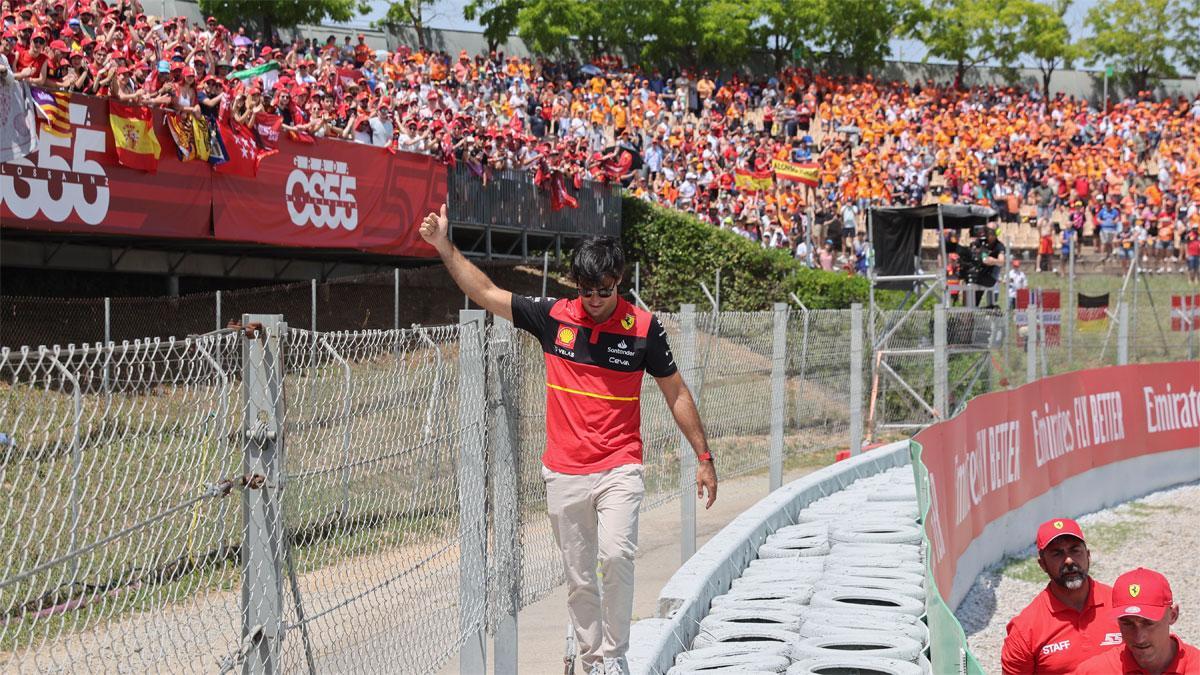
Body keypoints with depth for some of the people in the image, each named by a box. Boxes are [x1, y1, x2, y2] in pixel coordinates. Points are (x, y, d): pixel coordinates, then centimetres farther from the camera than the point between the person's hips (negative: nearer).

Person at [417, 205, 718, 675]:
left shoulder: (643, 328, -4)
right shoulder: (553, 316, 1)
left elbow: (675, 394, 5)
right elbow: (486, 293, 6)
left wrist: (704, 457, 6)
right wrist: (444, 246, 0)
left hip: (619, 469, -2)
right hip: (564, 474, 3)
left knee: (616, 554, -23)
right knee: (579, 579, 7)